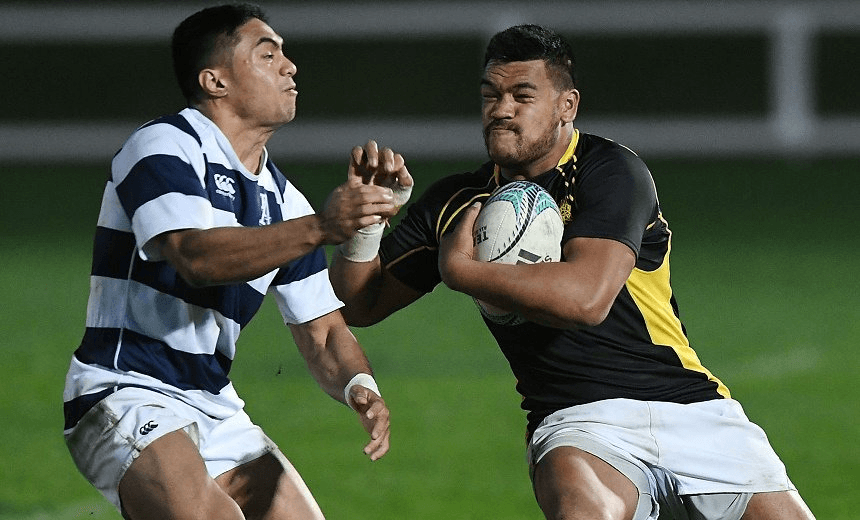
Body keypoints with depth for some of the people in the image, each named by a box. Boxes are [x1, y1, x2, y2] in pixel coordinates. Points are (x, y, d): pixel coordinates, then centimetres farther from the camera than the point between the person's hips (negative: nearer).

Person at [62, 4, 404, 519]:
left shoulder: (283, 200, 13)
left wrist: (359, 385, -11)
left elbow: (322, 332, 12)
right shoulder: (161, 147, -11)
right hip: (125, 396, -9)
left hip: (217, 413, 9)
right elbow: (196, 256, -29)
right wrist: (320, 228, -39)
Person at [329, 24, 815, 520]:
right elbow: (359, 303, 14)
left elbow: (585, 297, -23)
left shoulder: (612, 172, -7)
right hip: (579, 420, 1)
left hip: (693, 409, -1)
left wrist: (459, 269, -13)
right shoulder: (458, 204, 8)